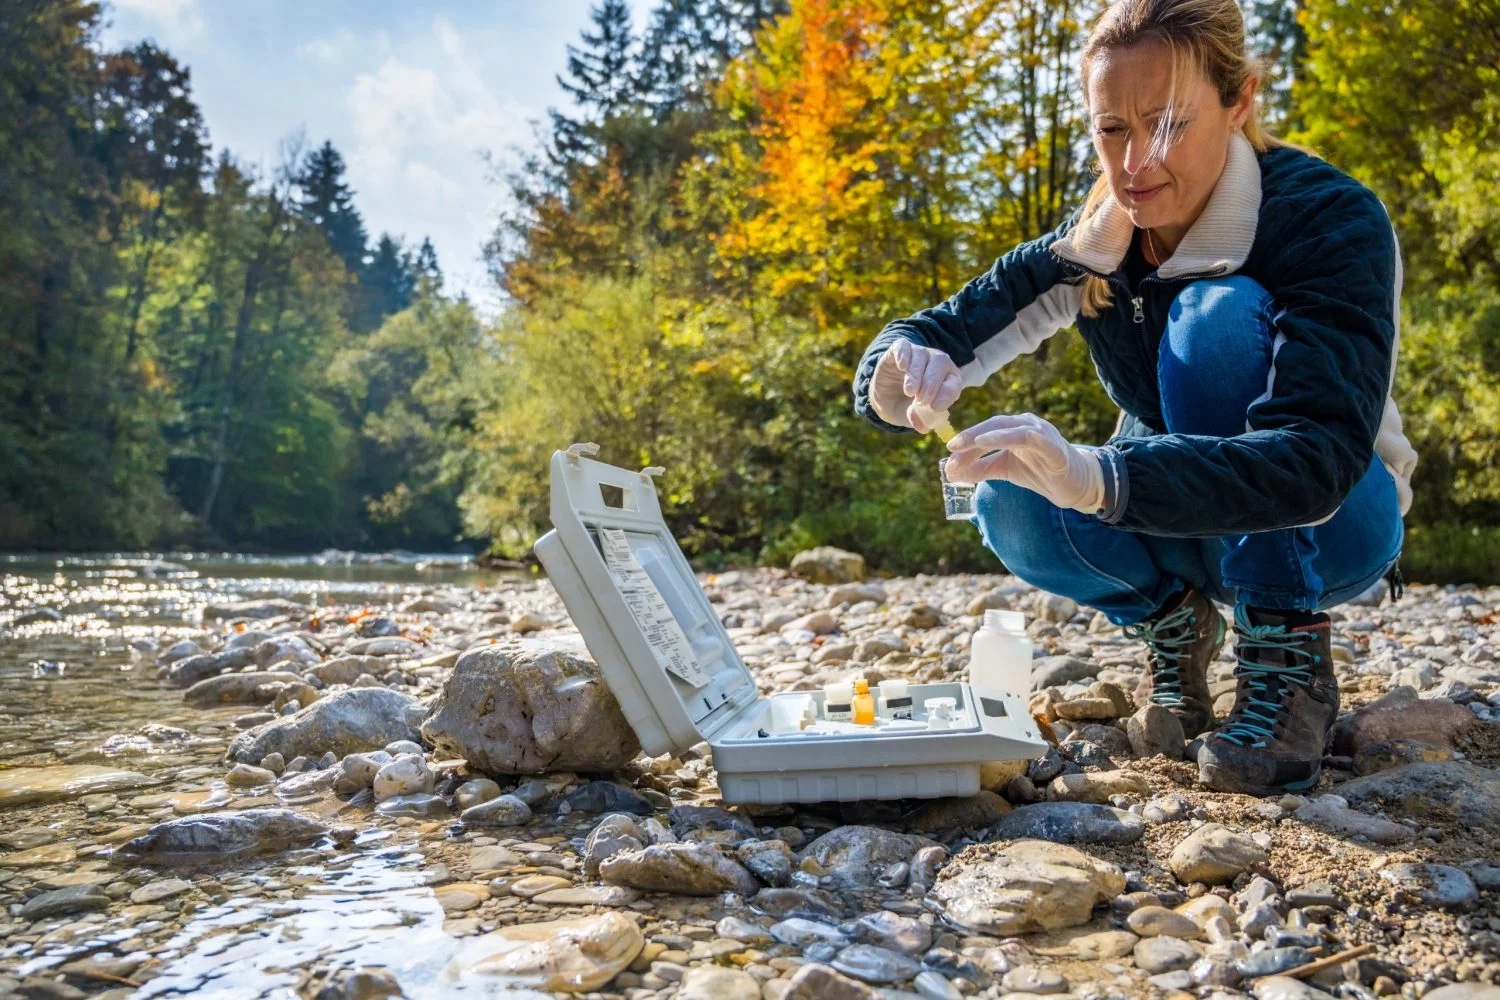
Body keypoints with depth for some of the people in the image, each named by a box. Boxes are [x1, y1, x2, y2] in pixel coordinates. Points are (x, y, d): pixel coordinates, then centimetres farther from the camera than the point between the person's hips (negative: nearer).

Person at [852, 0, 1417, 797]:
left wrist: (1098, 478, -55)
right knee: (1013, 504, -26)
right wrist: (901, 375, -44)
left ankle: (1288, 656, -20)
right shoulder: (1092, 243, -11)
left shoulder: (1331, 219, -25)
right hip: (1192, 525, 4)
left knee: (1218, 316, -30)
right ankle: (1173, 620, 4)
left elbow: (1316, 463, -39)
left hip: (1333, 520, -3)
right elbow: (941, 335, -17)